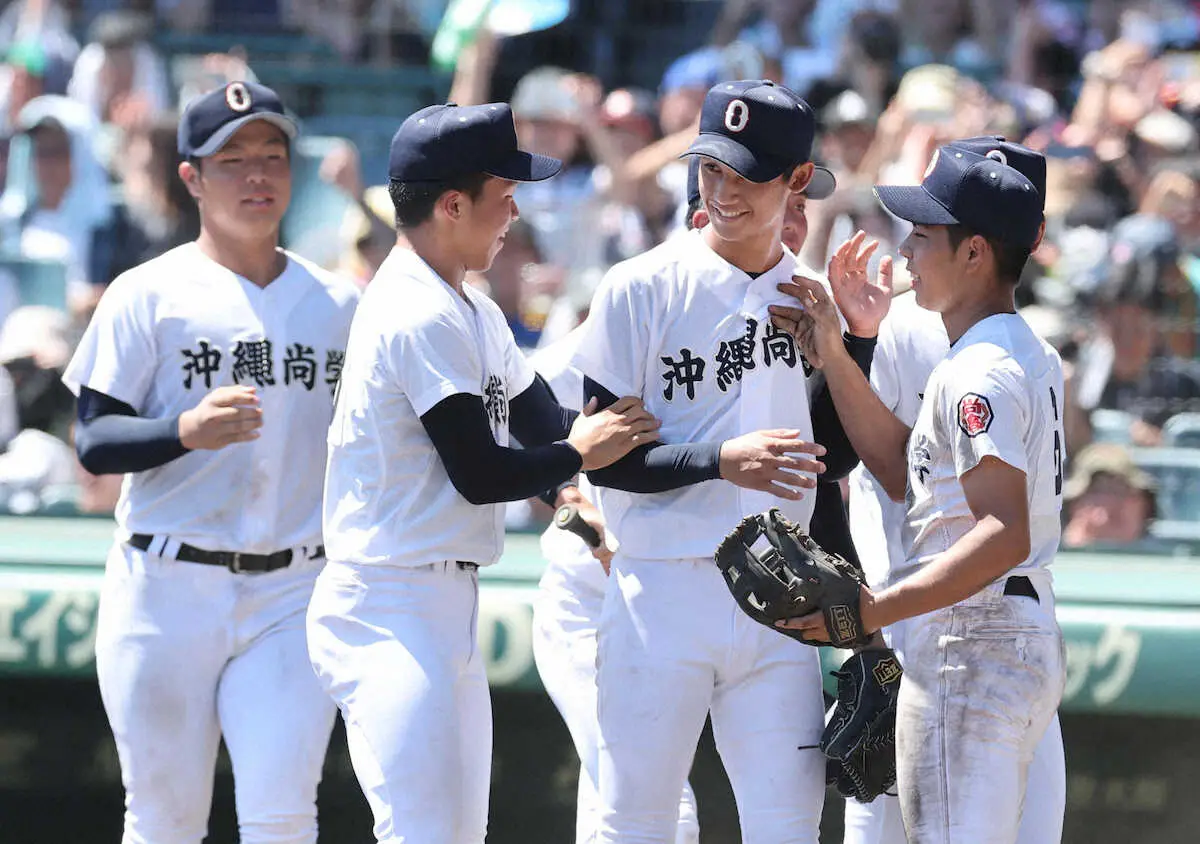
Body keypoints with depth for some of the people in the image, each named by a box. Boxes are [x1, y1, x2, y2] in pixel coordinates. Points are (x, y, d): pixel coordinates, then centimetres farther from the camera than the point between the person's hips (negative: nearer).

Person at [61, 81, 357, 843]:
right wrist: (186, 431, -24)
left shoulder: (338, 304, 12)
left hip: (292, 592, 2)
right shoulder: (149, 295, 0)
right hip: (167, 589, -2)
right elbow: (94, 442, -6)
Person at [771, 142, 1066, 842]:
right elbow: (907, 470, 22)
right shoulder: (1035, 357, 16)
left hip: (968, 648, -11)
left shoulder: (976, 375, -17)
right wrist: (833, 355, 19)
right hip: (1030, 646, 11)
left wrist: (879, 609, -31)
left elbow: (1006, 536, -27)